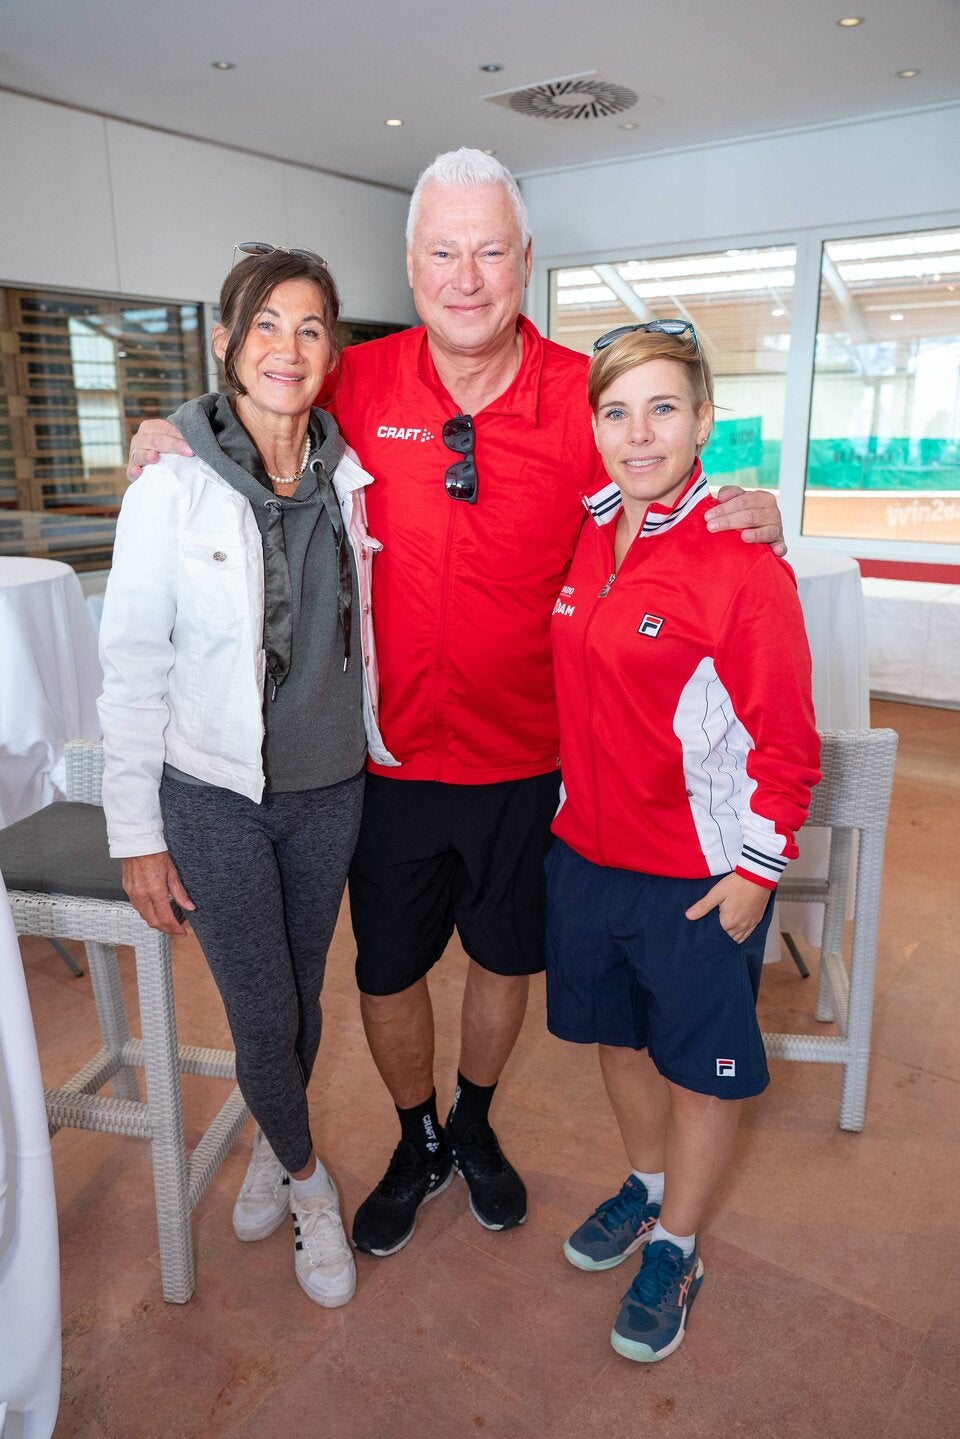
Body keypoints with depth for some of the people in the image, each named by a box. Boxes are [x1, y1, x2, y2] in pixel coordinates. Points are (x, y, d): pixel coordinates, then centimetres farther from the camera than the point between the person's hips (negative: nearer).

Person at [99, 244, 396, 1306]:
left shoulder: (351, 478, -1)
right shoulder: (172, 489, -12)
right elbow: (131, 671, -8)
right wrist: (136, 833, -7)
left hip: (330, 788, 4)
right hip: (214, 795, -3)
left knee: (302, 994, 18)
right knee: (262, 1014, 6)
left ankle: (272, 1145, 48)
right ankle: (304, 1175, 37)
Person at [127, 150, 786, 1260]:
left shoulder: (585, 395, -8)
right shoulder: (360, 384, -6)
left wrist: (741, 517, -16)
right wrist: (168, 444, -6)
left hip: (527, 759, 0)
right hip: (390, 754, 1)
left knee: (505, 958, 20)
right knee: (387, 972, 16)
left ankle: (476, 1125, 51)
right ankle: (418, 1142, 46)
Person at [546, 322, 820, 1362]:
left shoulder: (742, 561, -17)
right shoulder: (581, 537, 2)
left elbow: (784, 737, -14)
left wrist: (756, 869, -12)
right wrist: (571, 808, 13)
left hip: (699, 873, -6)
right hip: (585, 849, 6)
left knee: (701, 1061, 14)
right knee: (617, 1034, 23)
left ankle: (674, 1250, 37)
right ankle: (646, 1184, 49)